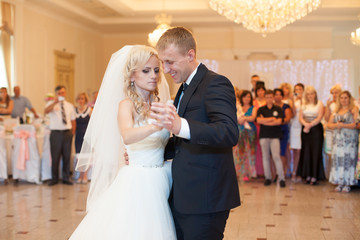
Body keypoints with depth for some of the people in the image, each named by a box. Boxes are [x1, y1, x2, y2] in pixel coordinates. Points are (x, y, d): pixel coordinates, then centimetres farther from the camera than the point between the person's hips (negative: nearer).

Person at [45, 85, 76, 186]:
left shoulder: (69, 105, 15)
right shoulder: (52, 104, 2)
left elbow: (73, 120, 16)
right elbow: (46, 111, -20)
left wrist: (73, 132, 6)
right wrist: (55, 102, -32)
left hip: (67, 133, 3)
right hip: (56, 133, -3)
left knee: (67, 157, 6)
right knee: (55, 157, -1)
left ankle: (66, 178, 16)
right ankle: (54, 179, 11)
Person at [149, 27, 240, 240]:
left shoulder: (216, 84, -13)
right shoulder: (184, 90, 17)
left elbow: (230, 133, -29)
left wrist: (180, 126, -43)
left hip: (204, 201, -9)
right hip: (182, 199, 9)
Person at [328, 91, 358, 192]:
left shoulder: (354, 109, 3)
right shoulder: (336, 110, 18)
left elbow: (356, 124, -7)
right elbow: (329, 124, 13)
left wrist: (343, 125, -16)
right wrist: (336, 125, -8)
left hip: (350, 139, -4)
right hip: (338, 139, 4)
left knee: (348, 159, -8)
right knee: (338, 159, -2)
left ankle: (348, 184, -4)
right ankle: (340, 183, 3)